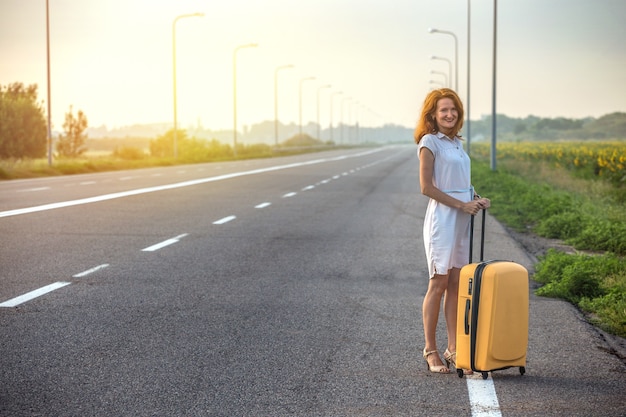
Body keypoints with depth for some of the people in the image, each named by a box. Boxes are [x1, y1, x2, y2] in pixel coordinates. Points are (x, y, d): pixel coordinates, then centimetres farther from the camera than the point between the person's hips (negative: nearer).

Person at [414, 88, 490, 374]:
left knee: (455, 285, 8)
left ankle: (453, 349, 12)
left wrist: (477, 199, 3)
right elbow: (426, 187, -13)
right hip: (441, 218, -7)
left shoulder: (456, 142, 15)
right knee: (438, 284, -4)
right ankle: (430, 350, 4)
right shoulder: (429, 141, -7)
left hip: (462, 220, 7)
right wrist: (462, 204, -15)